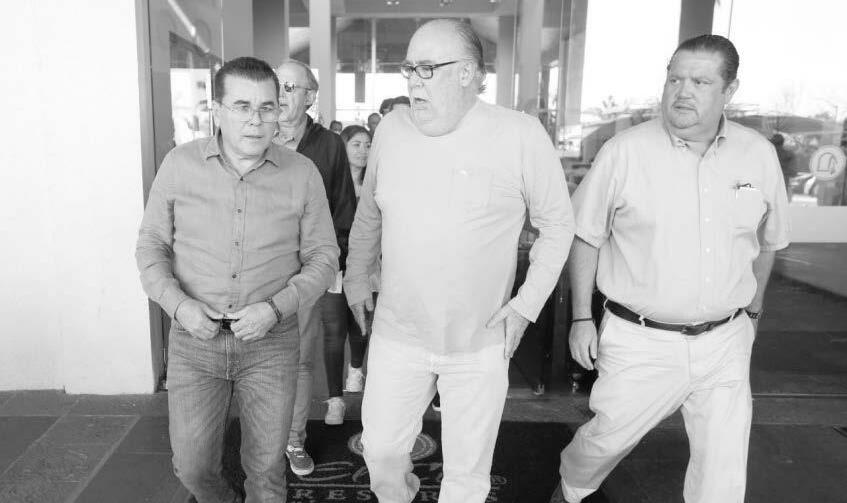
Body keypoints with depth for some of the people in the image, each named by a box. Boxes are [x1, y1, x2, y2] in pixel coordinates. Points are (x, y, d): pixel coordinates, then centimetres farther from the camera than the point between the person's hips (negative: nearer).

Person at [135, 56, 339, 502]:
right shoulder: (180, 164, -3)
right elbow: (151, 244, 5)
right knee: (192, 467, 8)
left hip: (271, 342, 0)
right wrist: (178, 304, -12)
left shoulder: (302, 173, -5)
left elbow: (323, 255, -1)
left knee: (266, 467, 9)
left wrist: (276, 307, -14)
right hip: (194, 337, 1)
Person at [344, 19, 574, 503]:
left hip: (480, 344, -2)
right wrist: (357, 276, 16)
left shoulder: (521, 135, -12)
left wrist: (526, 304, -9)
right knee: (382, 450, 14)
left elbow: (558, 223, -3)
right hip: (397, 336, 3)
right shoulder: (392, 128, 0)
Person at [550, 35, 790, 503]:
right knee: (607, 439, 11)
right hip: (640, 341, -3)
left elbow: (766, 240, 15)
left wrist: (753, 309, 21)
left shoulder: (759, 155, 0)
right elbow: (585, 236, -3)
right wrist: (581, 318, -3)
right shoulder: (624, 152, -11)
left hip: (725, 344, 4)